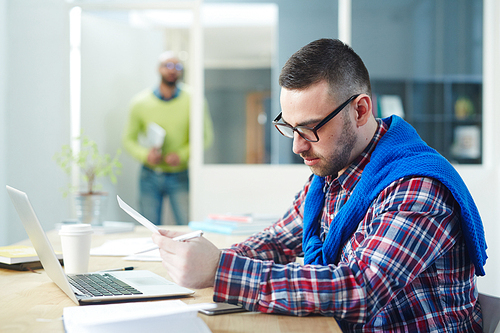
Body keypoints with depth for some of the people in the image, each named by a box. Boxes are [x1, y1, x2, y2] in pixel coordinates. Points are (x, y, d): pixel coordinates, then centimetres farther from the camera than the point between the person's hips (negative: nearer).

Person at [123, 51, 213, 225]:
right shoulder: (141, 102, 0)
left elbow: (206, 136, -3)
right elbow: (129, 139, 6)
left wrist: (182, 155, -17)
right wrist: (145, 155, -13)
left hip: (180, 176, -1)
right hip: (150, 176, 2)